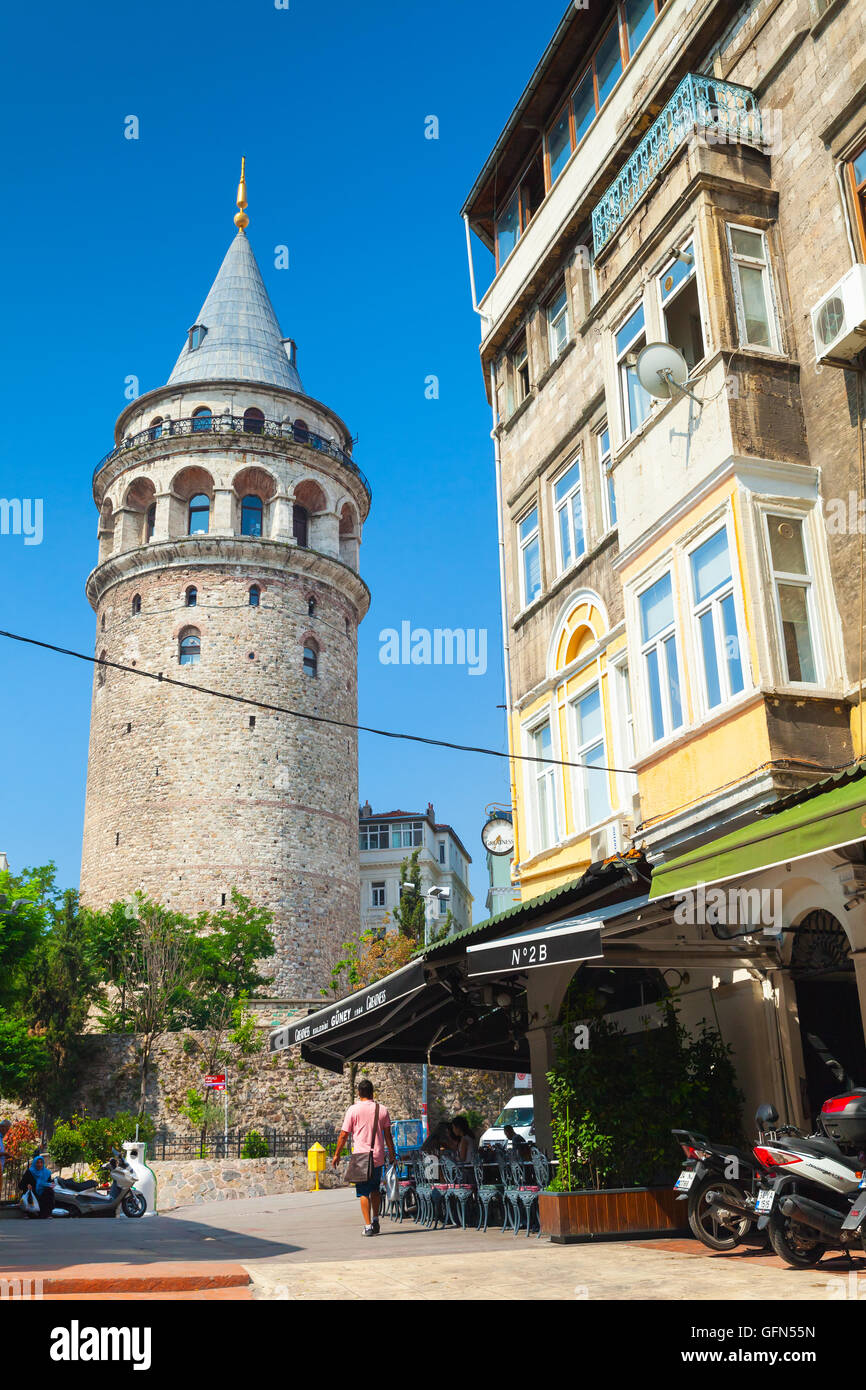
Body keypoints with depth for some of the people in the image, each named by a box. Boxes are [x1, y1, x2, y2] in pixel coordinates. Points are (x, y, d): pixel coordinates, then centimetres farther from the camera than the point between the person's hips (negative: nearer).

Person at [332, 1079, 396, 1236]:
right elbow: (388, 1135, 7)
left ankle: (368, 1226, -2)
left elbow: (344, 1135, -4)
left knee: (363, 1193, 3)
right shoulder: (382, 1110, 3)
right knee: (375, 1189, 21)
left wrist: (337, 1154, 6)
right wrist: (392, 1155, 15)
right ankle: (375, 1220, 18)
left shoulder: (353, 1109, -5)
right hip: (378, 1157, 3)